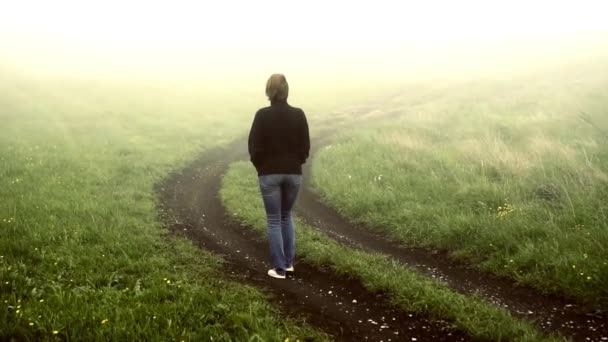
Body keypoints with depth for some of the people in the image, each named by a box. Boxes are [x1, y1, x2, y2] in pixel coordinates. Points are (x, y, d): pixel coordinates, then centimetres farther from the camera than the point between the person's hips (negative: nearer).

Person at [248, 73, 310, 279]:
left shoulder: (262, 115, -10)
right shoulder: (298, 115, -3)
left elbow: (254, 146, -9)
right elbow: (305, 146, 0)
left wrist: (260, 167, 8)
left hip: (269, 174, -3)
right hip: (294, 173, 3)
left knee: (274, 220, 6)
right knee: (286, 216, 22)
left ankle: (279, 268, 6)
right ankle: (288, 262, 23)